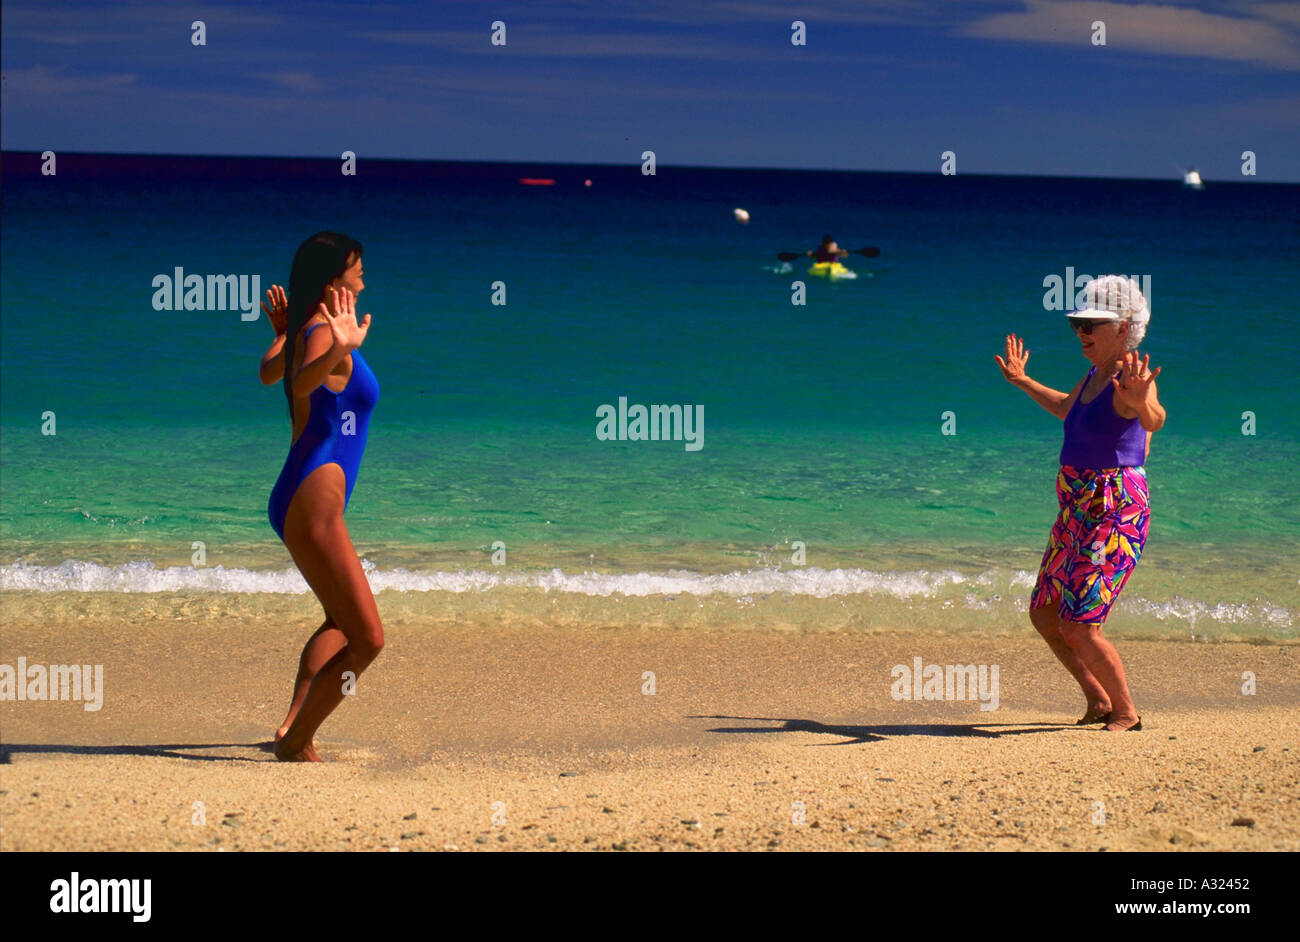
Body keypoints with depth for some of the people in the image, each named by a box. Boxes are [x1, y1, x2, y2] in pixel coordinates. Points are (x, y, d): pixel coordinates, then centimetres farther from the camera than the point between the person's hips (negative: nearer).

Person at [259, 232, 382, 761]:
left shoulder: (301, 331, 14)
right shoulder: (322, 332, -14)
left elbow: (268, 373, 35)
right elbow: (302, 382, -37)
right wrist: (340, 350, -56)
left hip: (295, 501, 11)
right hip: (313, 503, -11)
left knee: (342, 621, 31)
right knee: (367, 639, -11)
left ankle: (293, 726, 26)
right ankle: (296, 744, -4)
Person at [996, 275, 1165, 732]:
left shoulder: (1130, 379, -18)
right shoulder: (1094, 376, 10)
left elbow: (1155, 419, -42)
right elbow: (1066, 409, 34)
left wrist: (1141, 402, -64)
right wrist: (1022, 381, 40)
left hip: (1116, 516, -10)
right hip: (1077, 515, 10)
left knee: (1079, 627, -12)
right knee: (1043, 613, 16)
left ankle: (1126, 713, 7)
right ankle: (1099, 699, 32)